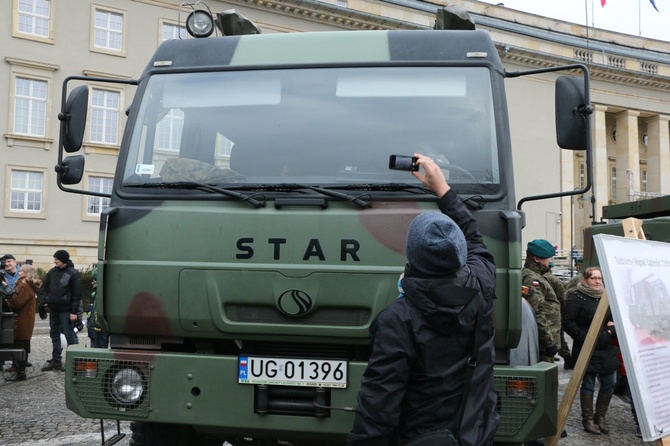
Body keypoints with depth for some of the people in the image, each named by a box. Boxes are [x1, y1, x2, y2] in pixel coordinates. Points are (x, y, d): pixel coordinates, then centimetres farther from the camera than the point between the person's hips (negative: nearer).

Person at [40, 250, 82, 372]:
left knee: (69, 335, -3)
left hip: (66, 310, -6)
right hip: (53, 309, 6)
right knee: (54, 335, 11)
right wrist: (47, 299, 2)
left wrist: (74, 311, -14)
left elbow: (77, 294, -10)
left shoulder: (73, 273, -9)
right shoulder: (52, 272, 7)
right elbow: (44, 286, 19)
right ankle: (56, 360, 19)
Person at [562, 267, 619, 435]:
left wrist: (611, 330, 0)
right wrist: (585, 338, -17)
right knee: (588, 385, 2)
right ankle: (588, 420, 15)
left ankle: (600, 416, 25)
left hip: (607, 349, 6)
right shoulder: (577, 298, -7)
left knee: (609, 383, 7)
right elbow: (568, 323, -13)